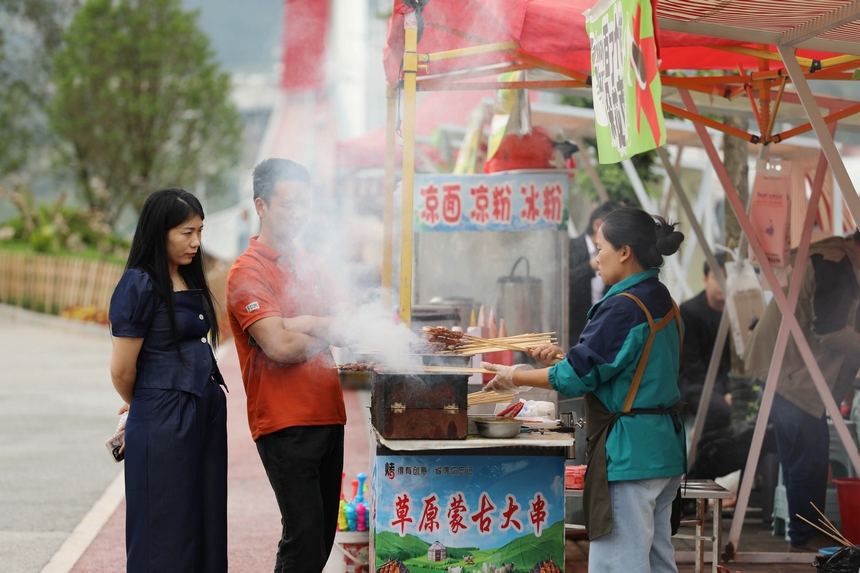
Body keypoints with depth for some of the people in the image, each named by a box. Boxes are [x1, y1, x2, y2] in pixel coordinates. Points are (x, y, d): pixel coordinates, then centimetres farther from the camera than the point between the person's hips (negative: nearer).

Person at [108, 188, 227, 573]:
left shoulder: (190, 282, 13)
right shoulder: (140, 285, -12)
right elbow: (122, 371, -10)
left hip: (206, 416, 8)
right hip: (163, 422, -8)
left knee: (206, 528, 10)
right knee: (165, 540, -1)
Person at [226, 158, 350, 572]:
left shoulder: (313, 267, 17)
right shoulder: (248, 272, -7)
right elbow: (279, 347, -17)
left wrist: (301, 323, -10)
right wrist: (328, 333, -1)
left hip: (327, 417, 7)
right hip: (285, 424, -7)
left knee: (323, 536, 9)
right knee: (304, 536, -12)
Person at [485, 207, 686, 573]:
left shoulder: (623, 308, -17)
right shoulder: (663, 303, 11)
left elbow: (577, 376, -14)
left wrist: (516, 377, -1)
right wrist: (563, 357, 16)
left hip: (628, 451, -10)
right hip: (664, 445, 10)